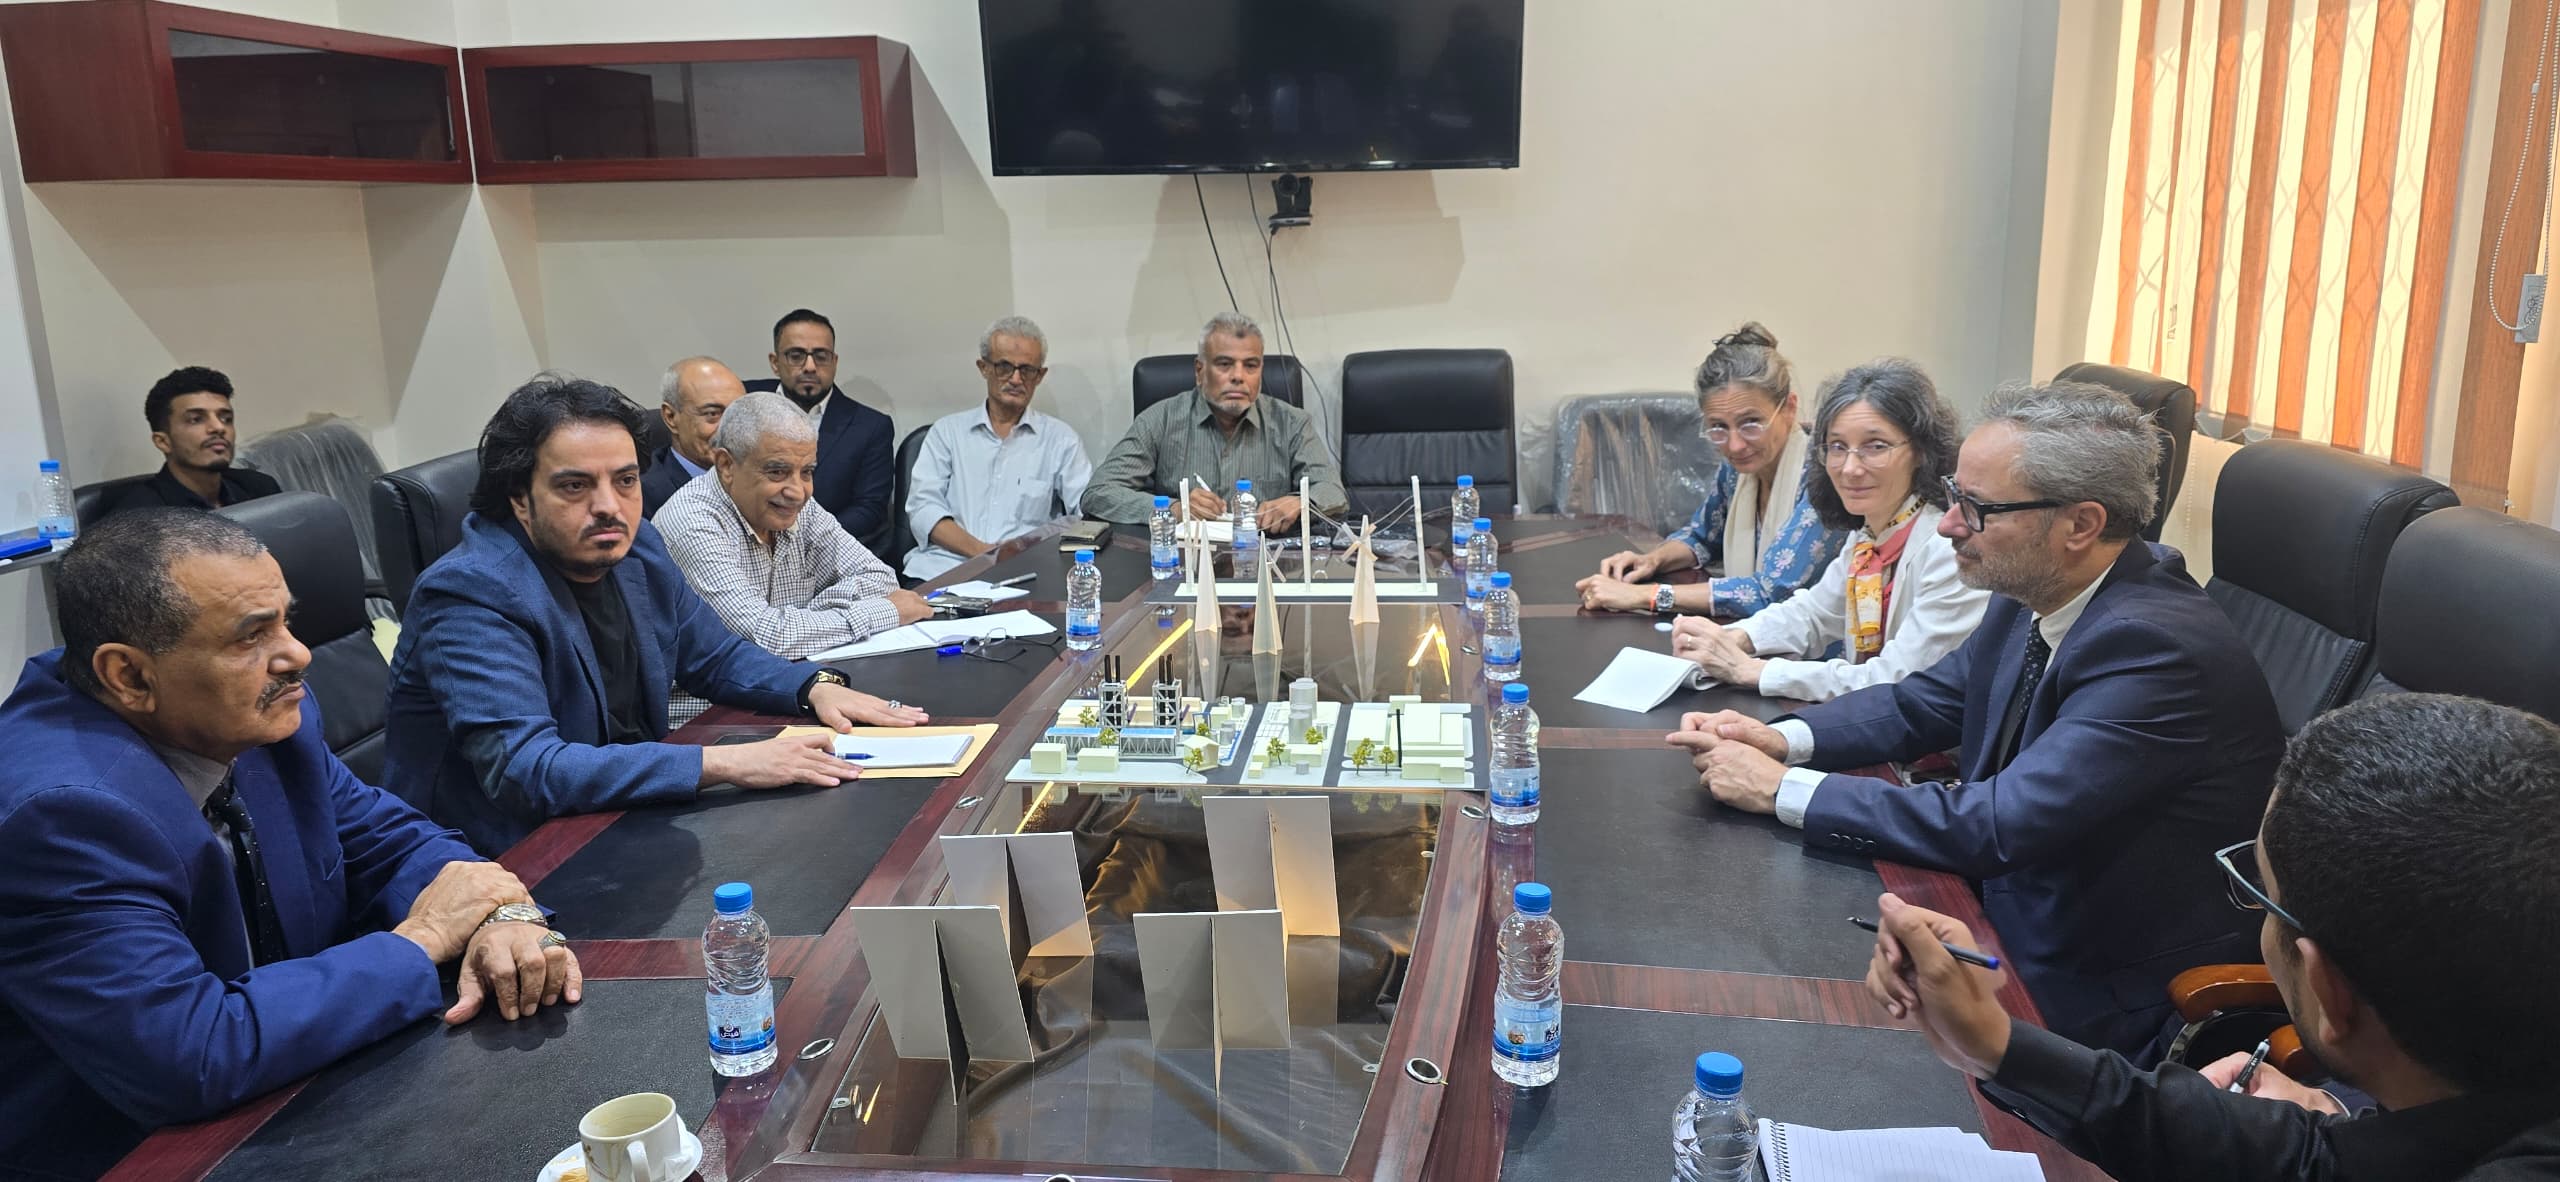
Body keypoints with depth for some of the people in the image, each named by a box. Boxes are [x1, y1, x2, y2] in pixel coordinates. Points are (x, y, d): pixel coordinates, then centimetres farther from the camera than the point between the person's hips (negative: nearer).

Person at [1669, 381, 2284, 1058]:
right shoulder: (2034, 596, -3)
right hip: (2007, 905, 7)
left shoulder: (2157, 647, -29)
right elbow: (1925, 703, 11)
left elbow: (2002, 825, -32)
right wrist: (1780, 739, -8)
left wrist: (1781, 789, -26)